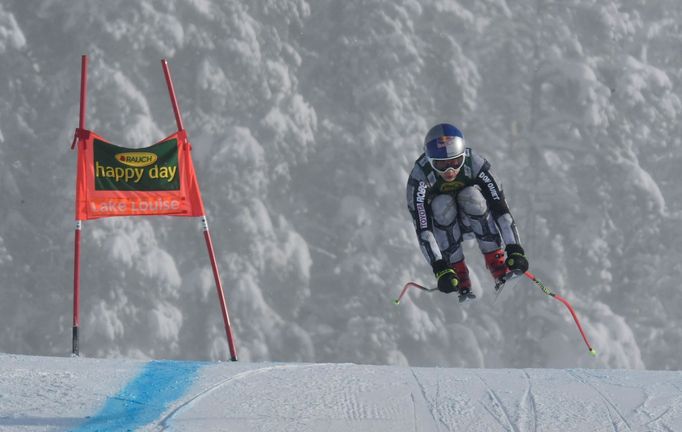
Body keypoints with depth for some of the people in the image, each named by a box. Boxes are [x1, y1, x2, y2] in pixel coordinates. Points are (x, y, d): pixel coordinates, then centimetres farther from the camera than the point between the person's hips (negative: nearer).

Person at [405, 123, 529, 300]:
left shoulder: (474, 164, -27)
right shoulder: (420, 176, -30)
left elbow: (500, 207, -28)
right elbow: (422, 228, -34)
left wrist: (515, 250, -36)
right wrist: (439, 268, -43)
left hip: (473, 220, 1)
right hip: (441, 224, -1)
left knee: (472, 195, -30)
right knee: (442, 205, -32)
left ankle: (496, 262, -24)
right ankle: (458, 273, -26)